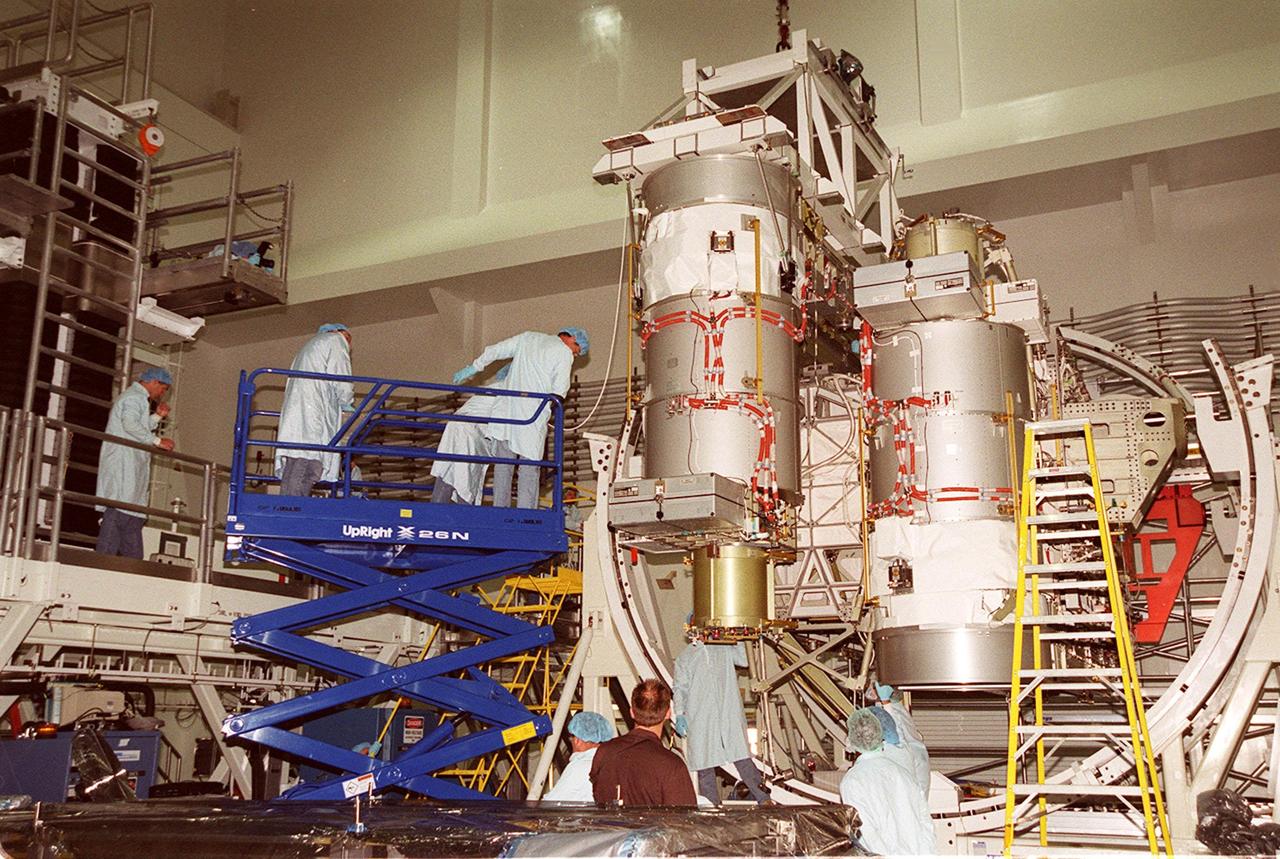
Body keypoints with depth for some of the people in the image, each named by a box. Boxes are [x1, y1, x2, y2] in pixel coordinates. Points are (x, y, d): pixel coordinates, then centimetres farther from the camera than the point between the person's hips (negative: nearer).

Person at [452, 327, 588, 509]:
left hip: (507, 407, 5)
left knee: (502, 466, 8)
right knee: (529, 468, -1)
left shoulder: (528, 337, 19)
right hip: (534, 415, -5)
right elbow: (559, 390, -4)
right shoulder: (564, 353, 2)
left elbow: (495, 351, 21)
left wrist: (472, 369, 31)